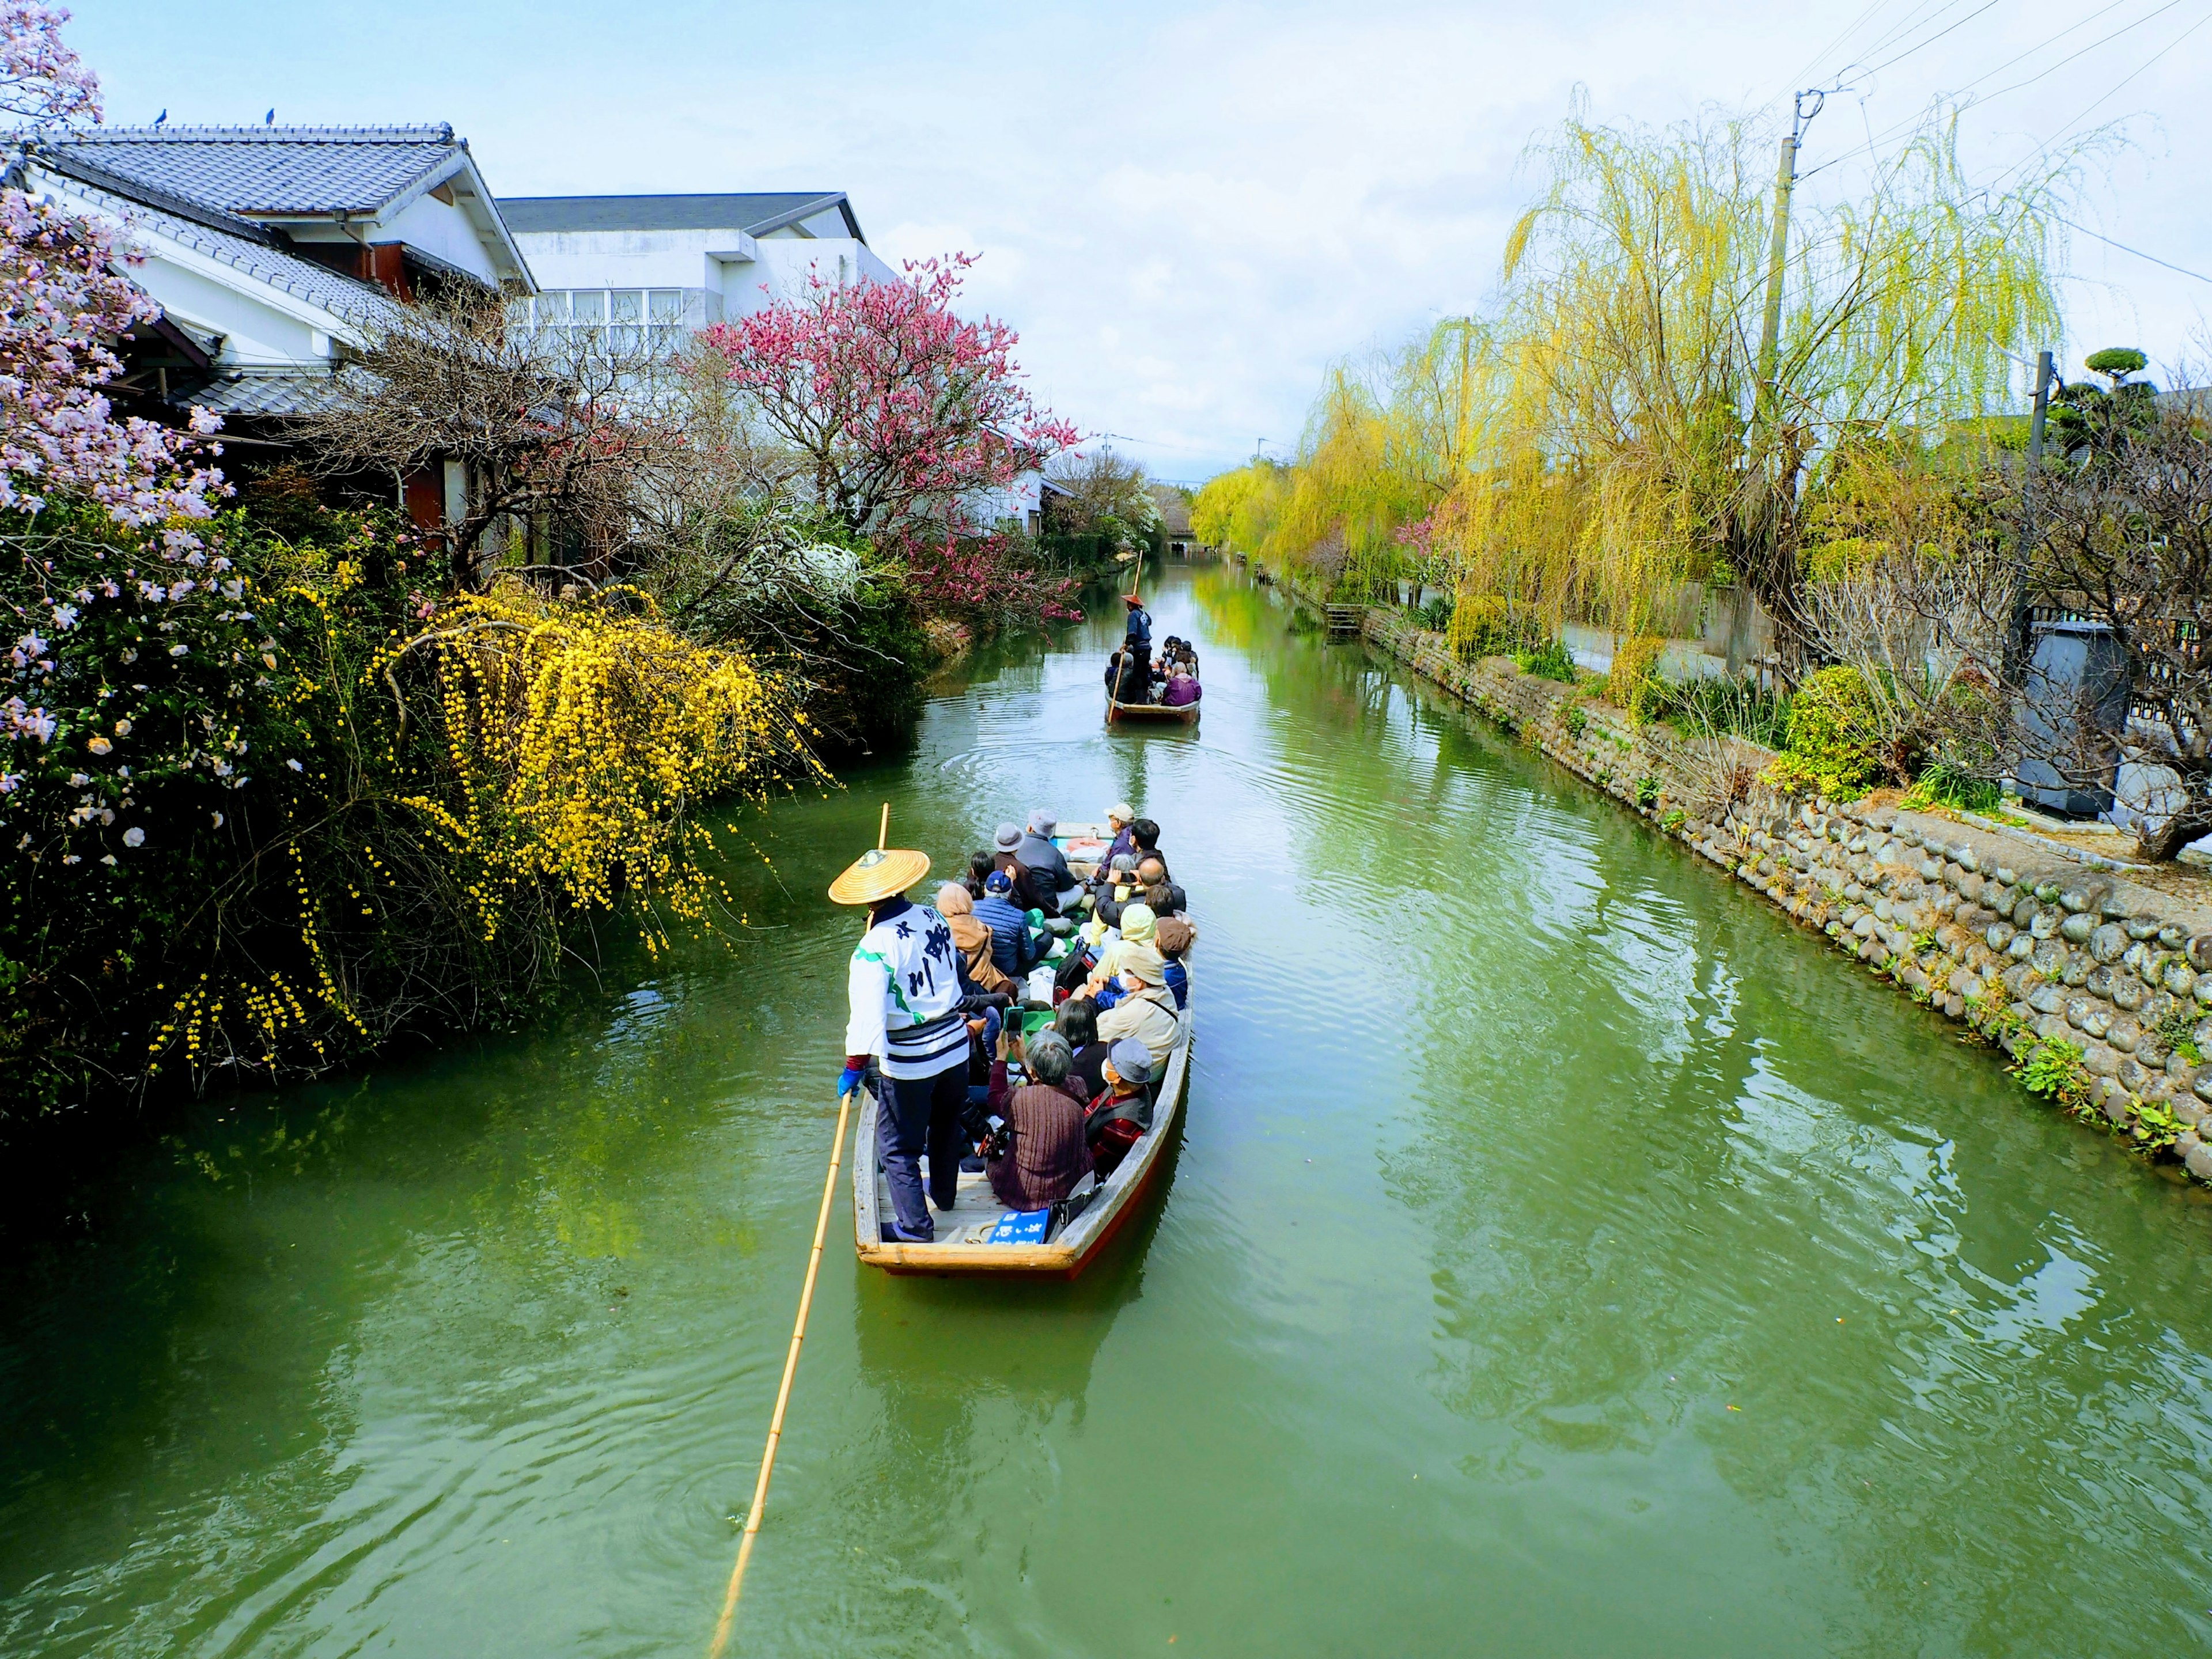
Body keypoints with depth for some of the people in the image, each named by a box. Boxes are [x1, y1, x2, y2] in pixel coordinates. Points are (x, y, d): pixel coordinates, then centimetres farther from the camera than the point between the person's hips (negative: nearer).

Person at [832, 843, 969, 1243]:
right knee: (947, 1125, 27)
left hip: (908, 1063, -6)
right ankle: (945, 1194, 46)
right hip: (955, 1046, 7)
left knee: (898, 1148, 11)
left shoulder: (873, 948, -22)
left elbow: (867, 1014, -27)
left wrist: (854, 1068, -19)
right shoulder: (934, 918, -4)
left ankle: (915, 1225, 19)